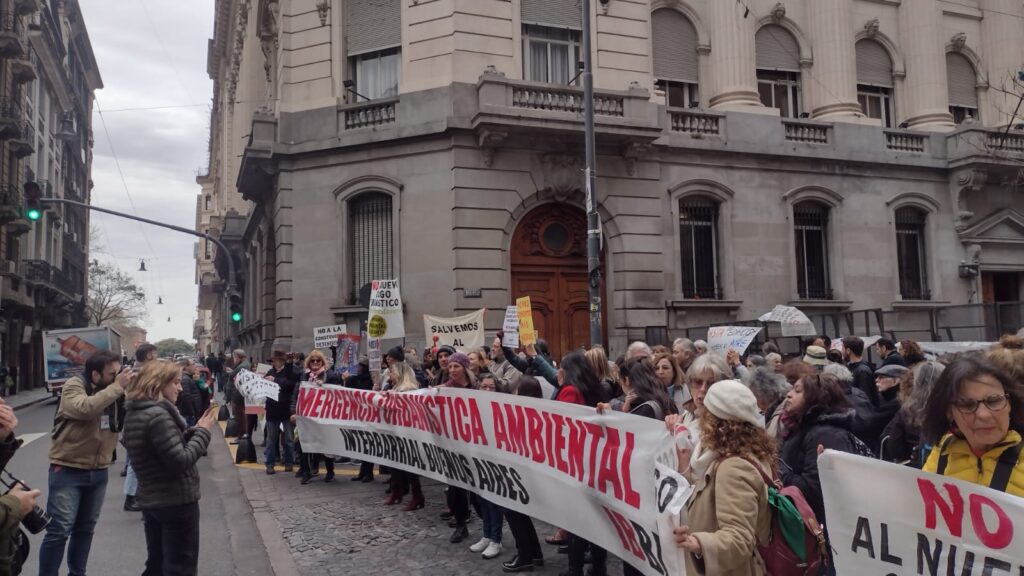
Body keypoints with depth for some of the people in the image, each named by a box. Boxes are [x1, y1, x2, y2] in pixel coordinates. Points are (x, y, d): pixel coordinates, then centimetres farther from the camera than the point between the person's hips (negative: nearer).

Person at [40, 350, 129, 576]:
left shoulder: (113, 391, 4)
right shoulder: (74, 386, -13)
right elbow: (85, 408, -34)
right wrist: (117, 387, -30)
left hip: (99, 472, 6)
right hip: (68, 470, -6)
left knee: (86, 529, 16)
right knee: (59, 531, -5)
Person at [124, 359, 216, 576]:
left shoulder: (134, 414, 9)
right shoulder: (159, 415, -21)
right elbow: (181, 461, -24)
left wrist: (193, 431, 3)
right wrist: (203, 432, -14)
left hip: (150, 500, 9)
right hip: (177, 501, -9)